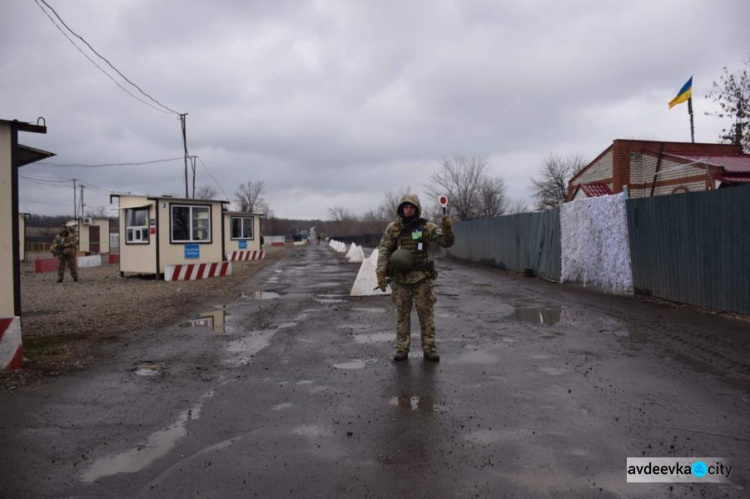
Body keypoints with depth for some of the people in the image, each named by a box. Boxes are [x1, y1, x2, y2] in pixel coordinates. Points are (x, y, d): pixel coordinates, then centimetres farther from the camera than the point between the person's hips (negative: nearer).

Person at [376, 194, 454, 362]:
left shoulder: (426, 227, -2)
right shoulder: (393, 228, 1)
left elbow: (446, 242, -7)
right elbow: (383, 250, 1)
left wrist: (447, 227, -27)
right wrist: (381, 273, -9)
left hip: (422, 278, -1)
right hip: (401, 278, 1)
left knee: (425, 313, 3)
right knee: (402, 314, 7)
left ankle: (429, 348, 12)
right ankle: (402, 349, 15)